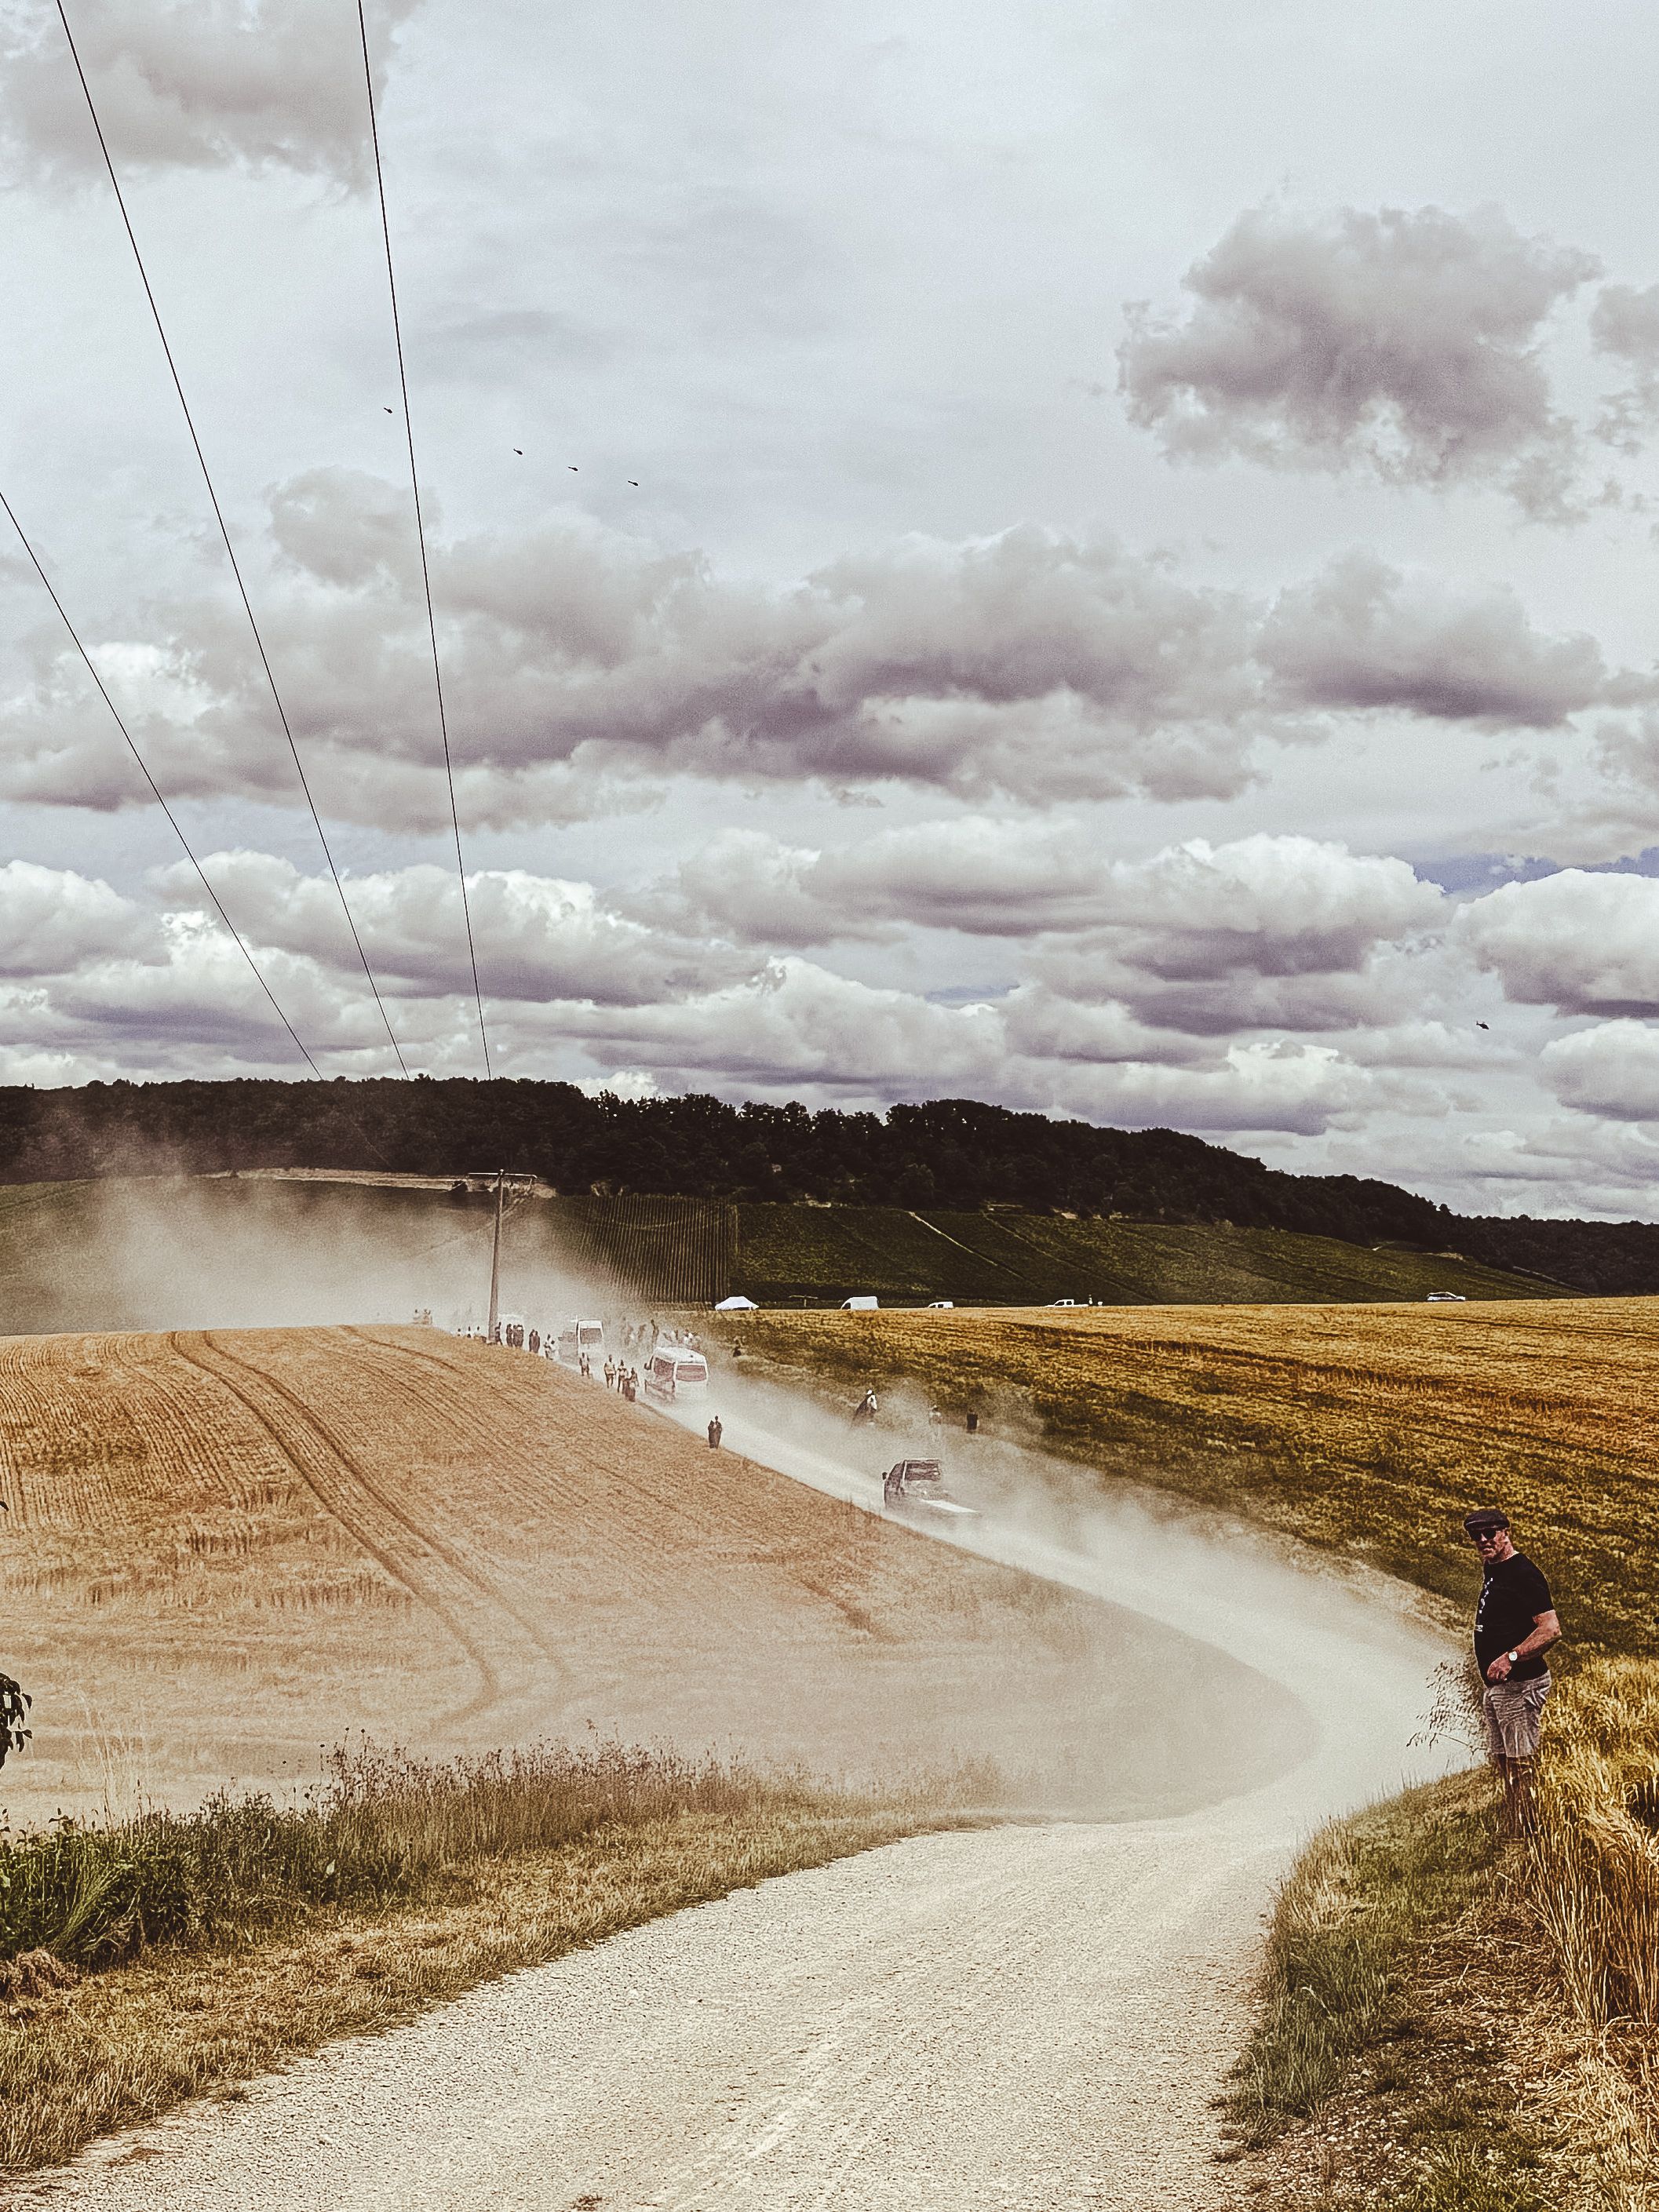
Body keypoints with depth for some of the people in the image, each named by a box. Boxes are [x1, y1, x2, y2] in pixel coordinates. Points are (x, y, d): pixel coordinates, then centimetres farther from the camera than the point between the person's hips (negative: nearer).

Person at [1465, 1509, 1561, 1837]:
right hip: (1494, 1686, 10)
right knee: (1503, 1763, 13)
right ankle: (1511, 1834, 19)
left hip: (1519, 1685, -10)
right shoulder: (1491, 1570, 14)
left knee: (1521, 1765, -8)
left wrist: (1511, 1657, -31)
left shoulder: (1522, 1573, -16)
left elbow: (1551, 1629, -24)